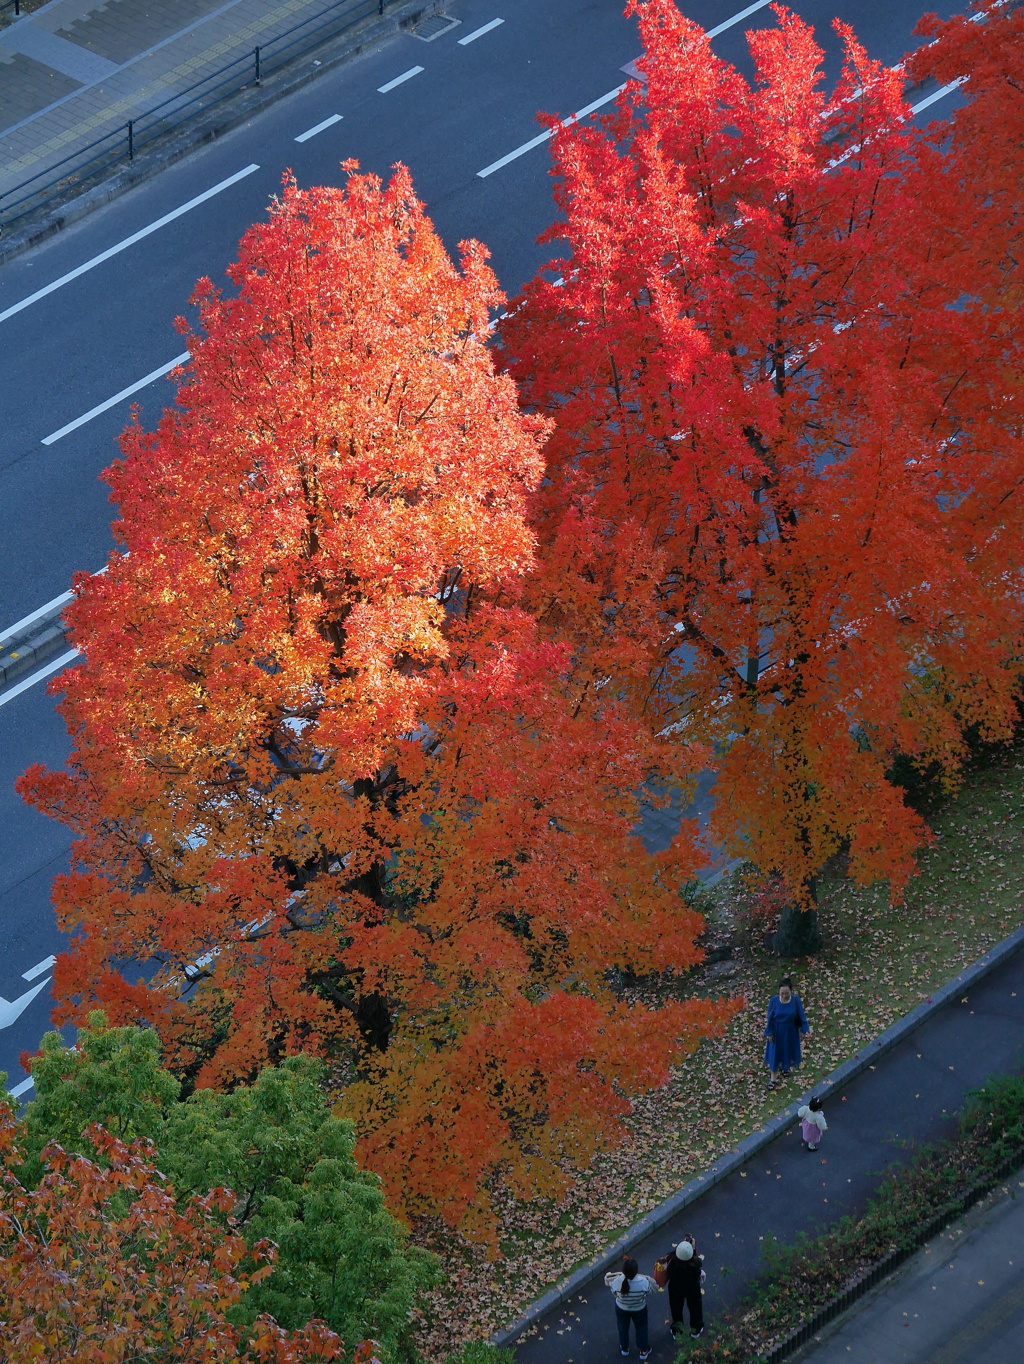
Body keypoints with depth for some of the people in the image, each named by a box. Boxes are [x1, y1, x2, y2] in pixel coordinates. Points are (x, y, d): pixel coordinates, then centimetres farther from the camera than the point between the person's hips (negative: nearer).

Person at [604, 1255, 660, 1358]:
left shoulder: (617, 1281, -36)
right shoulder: (643, 1282, -38)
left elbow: (614, 1292, -13)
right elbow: (653, 1289, -16)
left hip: (622, 1309, 1)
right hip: (639, 1310, -1)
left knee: (623, 1328, 30)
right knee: (641, 1328, 28)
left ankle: (624, 1349, 52)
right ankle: (643, 1350, 47)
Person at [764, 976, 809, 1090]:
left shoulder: (796, 1000, -20)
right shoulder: (773, 1001, -22)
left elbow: (801, 1016, -10)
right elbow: (770, 1018, -11)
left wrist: (806, 1030, -13)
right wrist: (769, 1033, -7)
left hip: (790, 1031, 1)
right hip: (777, 1031, -1)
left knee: (788, 1050, 22)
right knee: (775, 1053, 9)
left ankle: (785, 1068, 53)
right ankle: (773, 1078, 26)